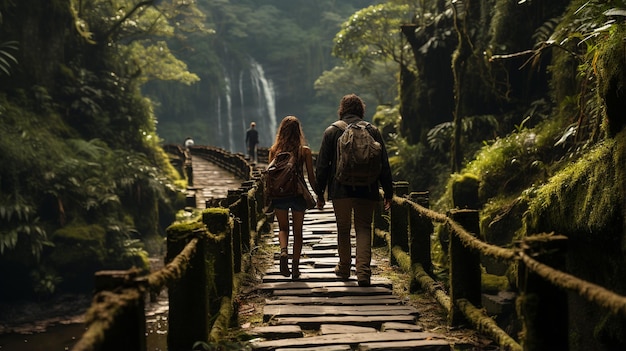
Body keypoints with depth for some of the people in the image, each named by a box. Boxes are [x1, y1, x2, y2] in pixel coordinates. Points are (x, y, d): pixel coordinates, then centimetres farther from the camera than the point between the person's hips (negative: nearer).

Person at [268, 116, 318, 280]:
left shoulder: (274, 150, -2)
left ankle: (283, 251, -11)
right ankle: (295, 267, 11)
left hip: (279, 194, 1)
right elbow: (311, 176, -2)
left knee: (283, 228, 17)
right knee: (298, 231, 12)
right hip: (299, 193, 0)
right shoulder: (305, 150, -4)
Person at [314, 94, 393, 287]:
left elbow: (322, 165, 1)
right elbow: (384, 164, 4)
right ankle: (363, 271, -12)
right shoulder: (373, 131, 3)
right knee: (364, 229, 3)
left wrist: (319, 192, 7)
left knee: (343, 230, 14)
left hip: (340, 191, 0)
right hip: (366, 191, 0)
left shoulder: (331, 131, 2)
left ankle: (344, 267, 26)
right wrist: (388, 193, 9)